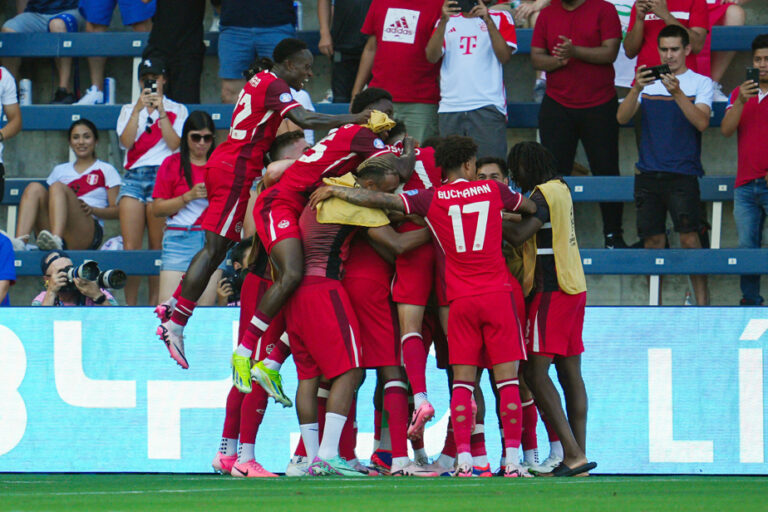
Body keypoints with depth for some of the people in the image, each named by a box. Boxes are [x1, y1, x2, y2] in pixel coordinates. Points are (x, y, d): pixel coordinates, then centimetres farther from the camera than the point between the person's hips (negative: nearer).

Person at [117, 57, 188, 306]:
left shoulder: (177, 110, 14)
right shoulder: (129, 110, 20)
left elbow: (175, 143, -1)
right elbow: (126, 142, 3)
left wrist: (161, 111, -6)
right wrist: (138, 110, -5)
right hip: (134, 176, 2)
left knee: (158, 247, -7)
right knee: (130, 247, -9)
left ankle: (155, 304, -5)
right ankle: (130, 305, -8)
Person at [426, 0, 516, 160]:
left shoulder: (500, 18, 13)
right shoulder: (448, 20, 20)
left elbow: (505, 56, -2)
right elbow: (432, 56, 5)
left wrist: (488, 21, -12)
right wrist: (444, 21, -7)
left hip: (487, 106, -3)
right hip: (449, 109, 3)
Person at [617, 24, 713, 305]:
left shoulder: (700, 83, 4)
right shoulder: (648, 81, 13)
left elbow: (701, 122, -11)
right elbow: (622, 117, 1)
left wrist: (677, 92, -23)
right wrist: (636, 89, -16)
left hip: (682, 174, -3)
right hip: (648, 173, 3)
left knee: (689, 238, -13)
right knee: (652, 240, 3)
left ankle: (702, 301, -11)